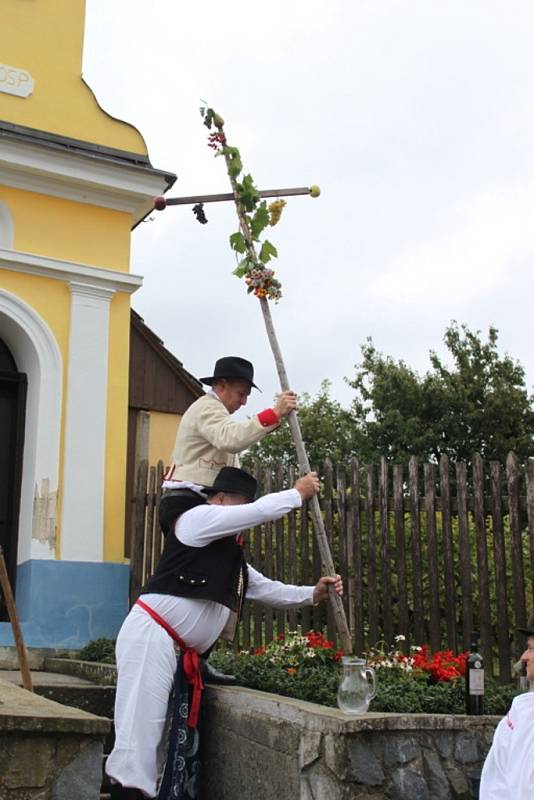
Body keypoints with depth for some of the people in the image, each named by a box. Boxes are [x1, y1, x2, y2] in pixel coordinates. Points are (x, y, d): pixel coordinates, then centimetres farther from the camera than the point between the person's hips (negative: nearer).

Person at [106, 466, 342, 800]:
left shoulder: (230, 556, 24)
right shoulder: (197, 517, -3)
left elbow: (265, 588, 25)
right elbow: (261, 511, -8)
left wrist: (313, 593, 13)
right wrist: (299, 493, 7)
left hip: (177, 650, 10)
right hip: (150, 635, -10)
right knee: (140, 730, -16)